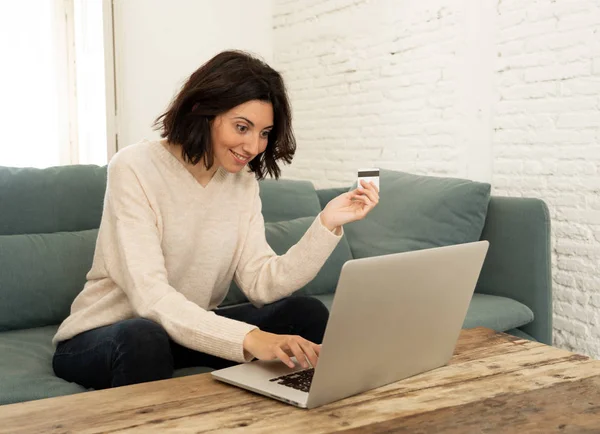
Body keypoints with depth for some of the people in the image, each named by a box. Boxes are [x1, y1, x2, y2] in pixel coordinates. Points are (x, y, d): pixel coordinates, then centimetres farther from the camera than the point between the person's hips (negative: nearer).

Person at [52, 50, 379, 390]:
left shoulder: (243, 180, -1)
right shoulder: (135, 169, -20)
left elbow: (262, 284, -10)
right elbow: (150, 297, -30)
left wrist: (328, 224, -23)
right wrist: (249, 339, -43)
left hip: (192, 329, 6)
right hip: (105, 334, -5)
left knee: (306, 314, -11)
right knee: (143, 340, -39)